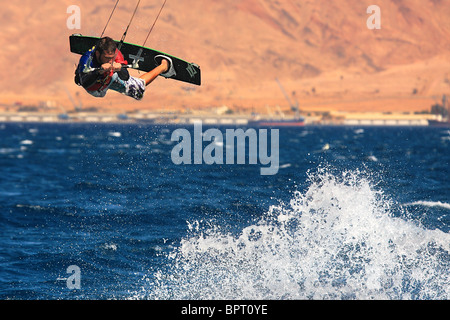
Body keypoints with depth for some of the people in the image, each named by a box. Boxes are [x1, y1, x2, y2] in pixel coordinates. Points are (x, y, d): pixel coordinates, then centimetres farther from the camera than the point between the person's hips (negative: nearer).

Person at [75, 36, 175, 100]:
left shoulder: (115, 53, -40)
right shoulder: (87, 59, -47)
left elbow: (126, 78, -40)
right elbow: (85, 83, -59)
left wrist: (119, 68, -62)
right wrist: (100, 70, -74)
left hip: (111, 77, 0)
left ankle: (164, 65, 31)